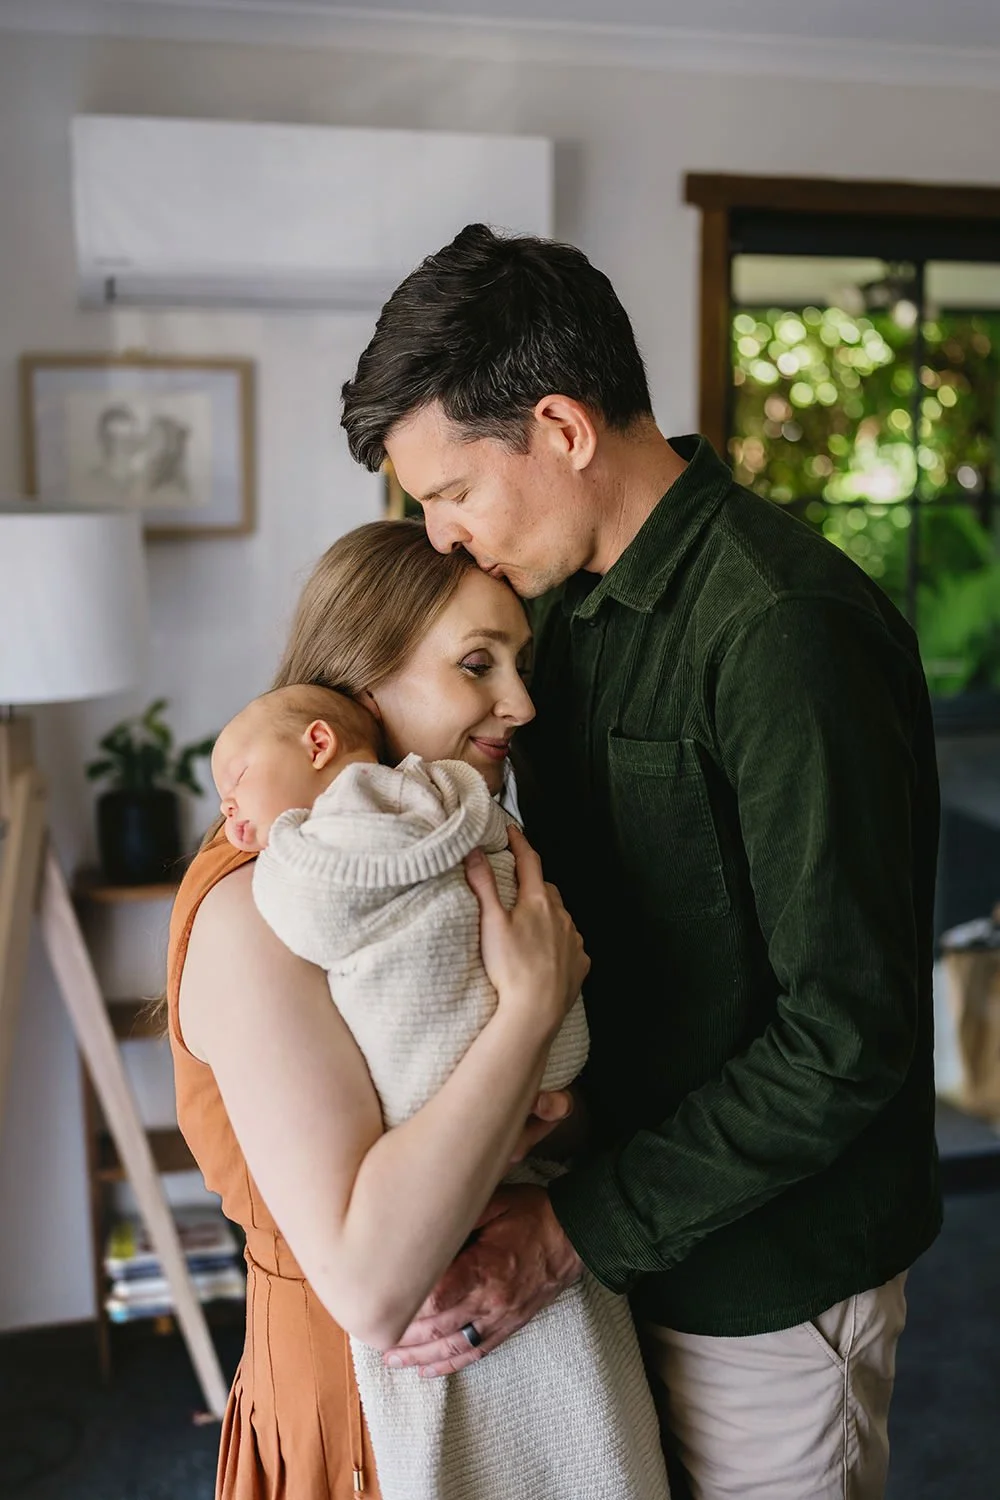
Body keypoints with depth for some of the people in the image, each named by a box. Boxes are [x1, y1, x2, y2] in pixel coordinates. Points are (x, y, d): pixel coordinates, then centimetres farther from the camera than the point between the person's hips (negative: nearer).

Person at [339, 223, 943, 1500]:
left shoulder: (788, 629, -25)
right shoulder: (573, 602, 3)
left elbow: (848, 1035, -26)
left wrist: (575, 1231, -22)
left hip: (769, 1274, -7)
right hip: (629, 1231, 8)